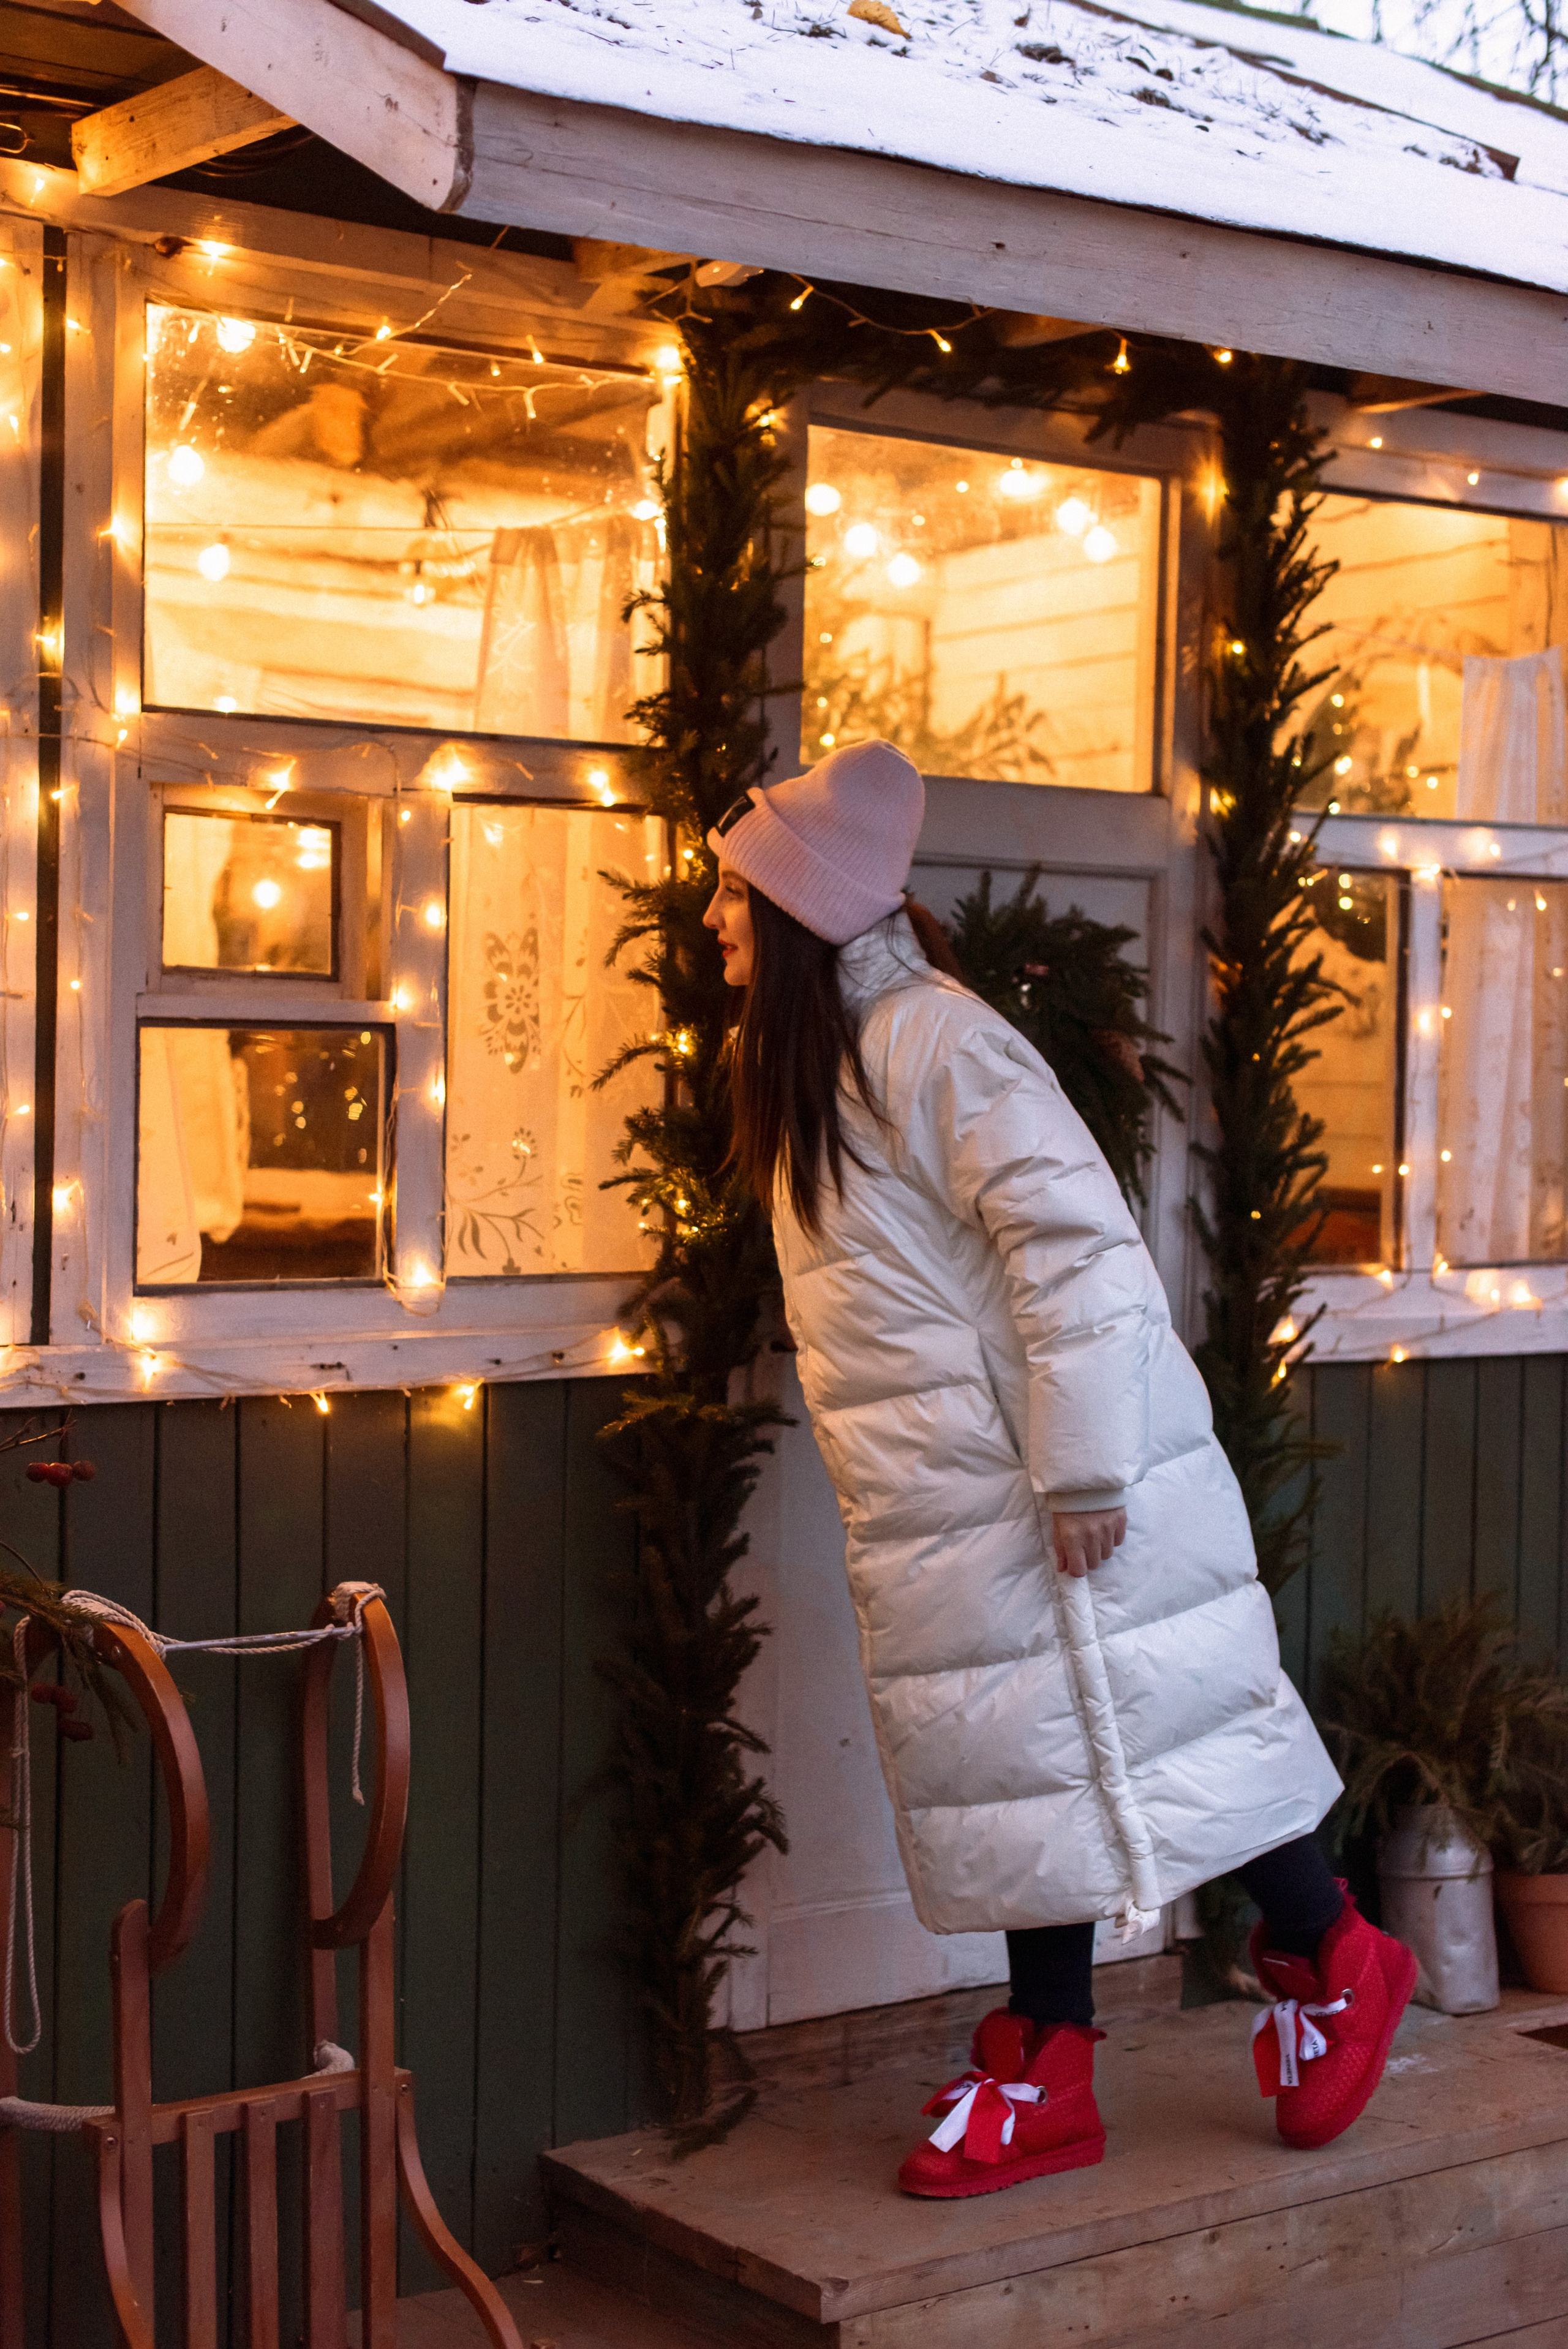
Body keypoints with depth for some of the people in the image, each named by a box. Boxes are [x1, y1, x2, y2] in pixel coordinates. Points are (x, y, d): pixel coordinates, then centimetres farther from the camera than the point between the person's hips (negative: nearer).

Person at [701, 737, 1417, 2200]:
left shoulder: (927, 1040, -16)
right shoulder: (803, 1061, 14)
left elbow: (1074, 1237, -22)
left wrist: (1079, 1472, -23)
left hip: (1052, 1483, -9)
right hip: (937, 1512, 9)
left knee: (1122, 1723, 0)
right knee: (1022, 1760, 11)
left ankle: (1326, 1957, 21)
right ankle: (1045, 2073, 19)